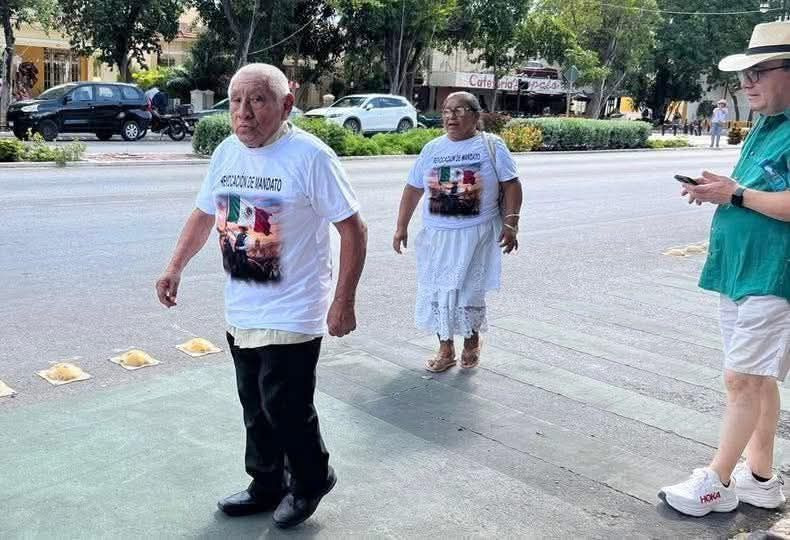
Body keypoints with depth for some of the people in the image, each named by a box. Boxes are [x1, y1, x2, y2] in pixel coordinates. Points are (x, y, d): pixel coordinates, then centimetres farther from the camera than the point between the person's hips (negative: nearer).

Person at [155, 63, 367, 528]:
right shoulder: (226, 153, 2)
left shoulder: (310, 156, -17)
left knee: (286, 408, 1)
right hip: (241, 311, 6)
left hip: (292, 315, -6)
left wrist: (344, 302, -16)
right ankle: (268, 485, 36)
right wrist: (175, 269, 5)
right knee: (255, 407, 16)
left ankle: (312, 480, 28)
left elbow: (354, 229, -14)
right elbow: (204, 215, 15)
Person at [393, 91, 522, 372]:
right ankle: (445, 349, 21)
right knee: (437, 291, 5)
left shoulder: (491, 146, -3)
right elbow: (413, 189, 10)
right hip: (437, 234, 4)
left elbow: (511, 185, -3)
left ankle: (472, 343, 27)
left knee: (469, 291, 2)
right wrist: (402, 227, 8)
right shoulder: (432, 149, 7)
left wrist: (510, 224, -10)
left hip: (476, 234, -3)